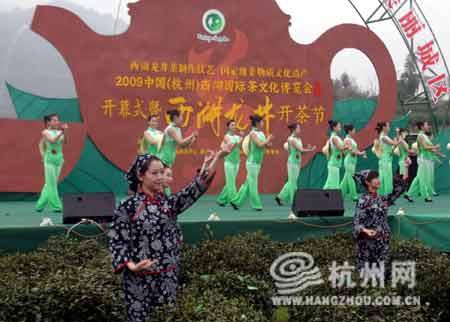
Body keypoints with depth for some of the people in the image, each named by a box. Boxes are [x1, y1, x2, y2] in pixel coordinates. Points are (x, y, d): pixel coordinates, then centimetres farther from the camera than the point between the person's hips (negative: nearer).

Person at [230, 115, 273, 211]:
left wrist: (268, 142, -6)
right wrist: (268, 139, -9)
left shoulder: (261, 133, 10)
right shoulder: (252, 133, -13)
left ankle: (236, 201, 18)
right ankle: (256, 205, 7)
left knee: (249, 184, 11)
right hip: (252, 162, -8)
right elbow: (260, 145, -24)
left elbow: (266, 145, 13)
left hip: (258, 163, 8)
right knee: (253, 185, 0)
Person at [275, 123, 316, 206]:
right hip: (292, 162, -9)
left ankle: (280, 197, 20)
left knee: (291, 182, 12)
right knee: (292, 182, -1)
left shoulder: (299, 139, 12)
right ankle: (294, 201, 5)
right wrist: (310, 150, -13)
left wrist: (308, 148, -6)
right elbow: (300, 150, -18)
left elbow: (301, 150, 10)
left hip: (298, 162, 9)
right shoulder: (291, 139, -12)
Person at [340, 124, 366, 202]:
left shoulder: (352, 139, 14)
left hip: (353, 161, 9)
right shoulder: (347, 140, -13)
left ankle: (341, 193, 21)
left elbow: (355, 149, 15)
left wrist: (361, 153, 0)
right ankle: (353, 196, -1)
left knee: (347, 178, 13)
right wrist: (360, 153, -11)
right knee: (350, 178, -5)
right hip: (349, 160, -9)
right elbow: (352, 151, -20)